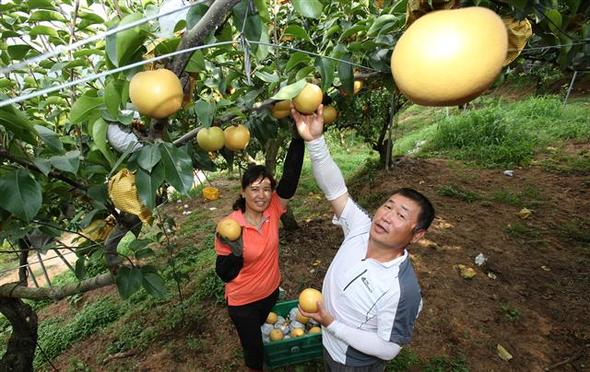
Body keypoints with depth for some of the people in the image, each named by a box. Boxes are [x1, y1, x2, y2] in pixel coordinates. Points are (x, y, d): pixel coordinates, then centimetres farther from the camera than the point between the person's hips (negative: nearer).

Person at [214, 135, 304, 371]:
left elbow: (291, 175, -33)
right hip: (243, 301, -4)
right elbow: (224, 275, -19)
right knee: (253, 347, 17)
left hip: (271, 290, 4)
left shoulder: (273, 210, -19)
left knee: (261, 328, 34)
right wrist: (235, 253, -40)